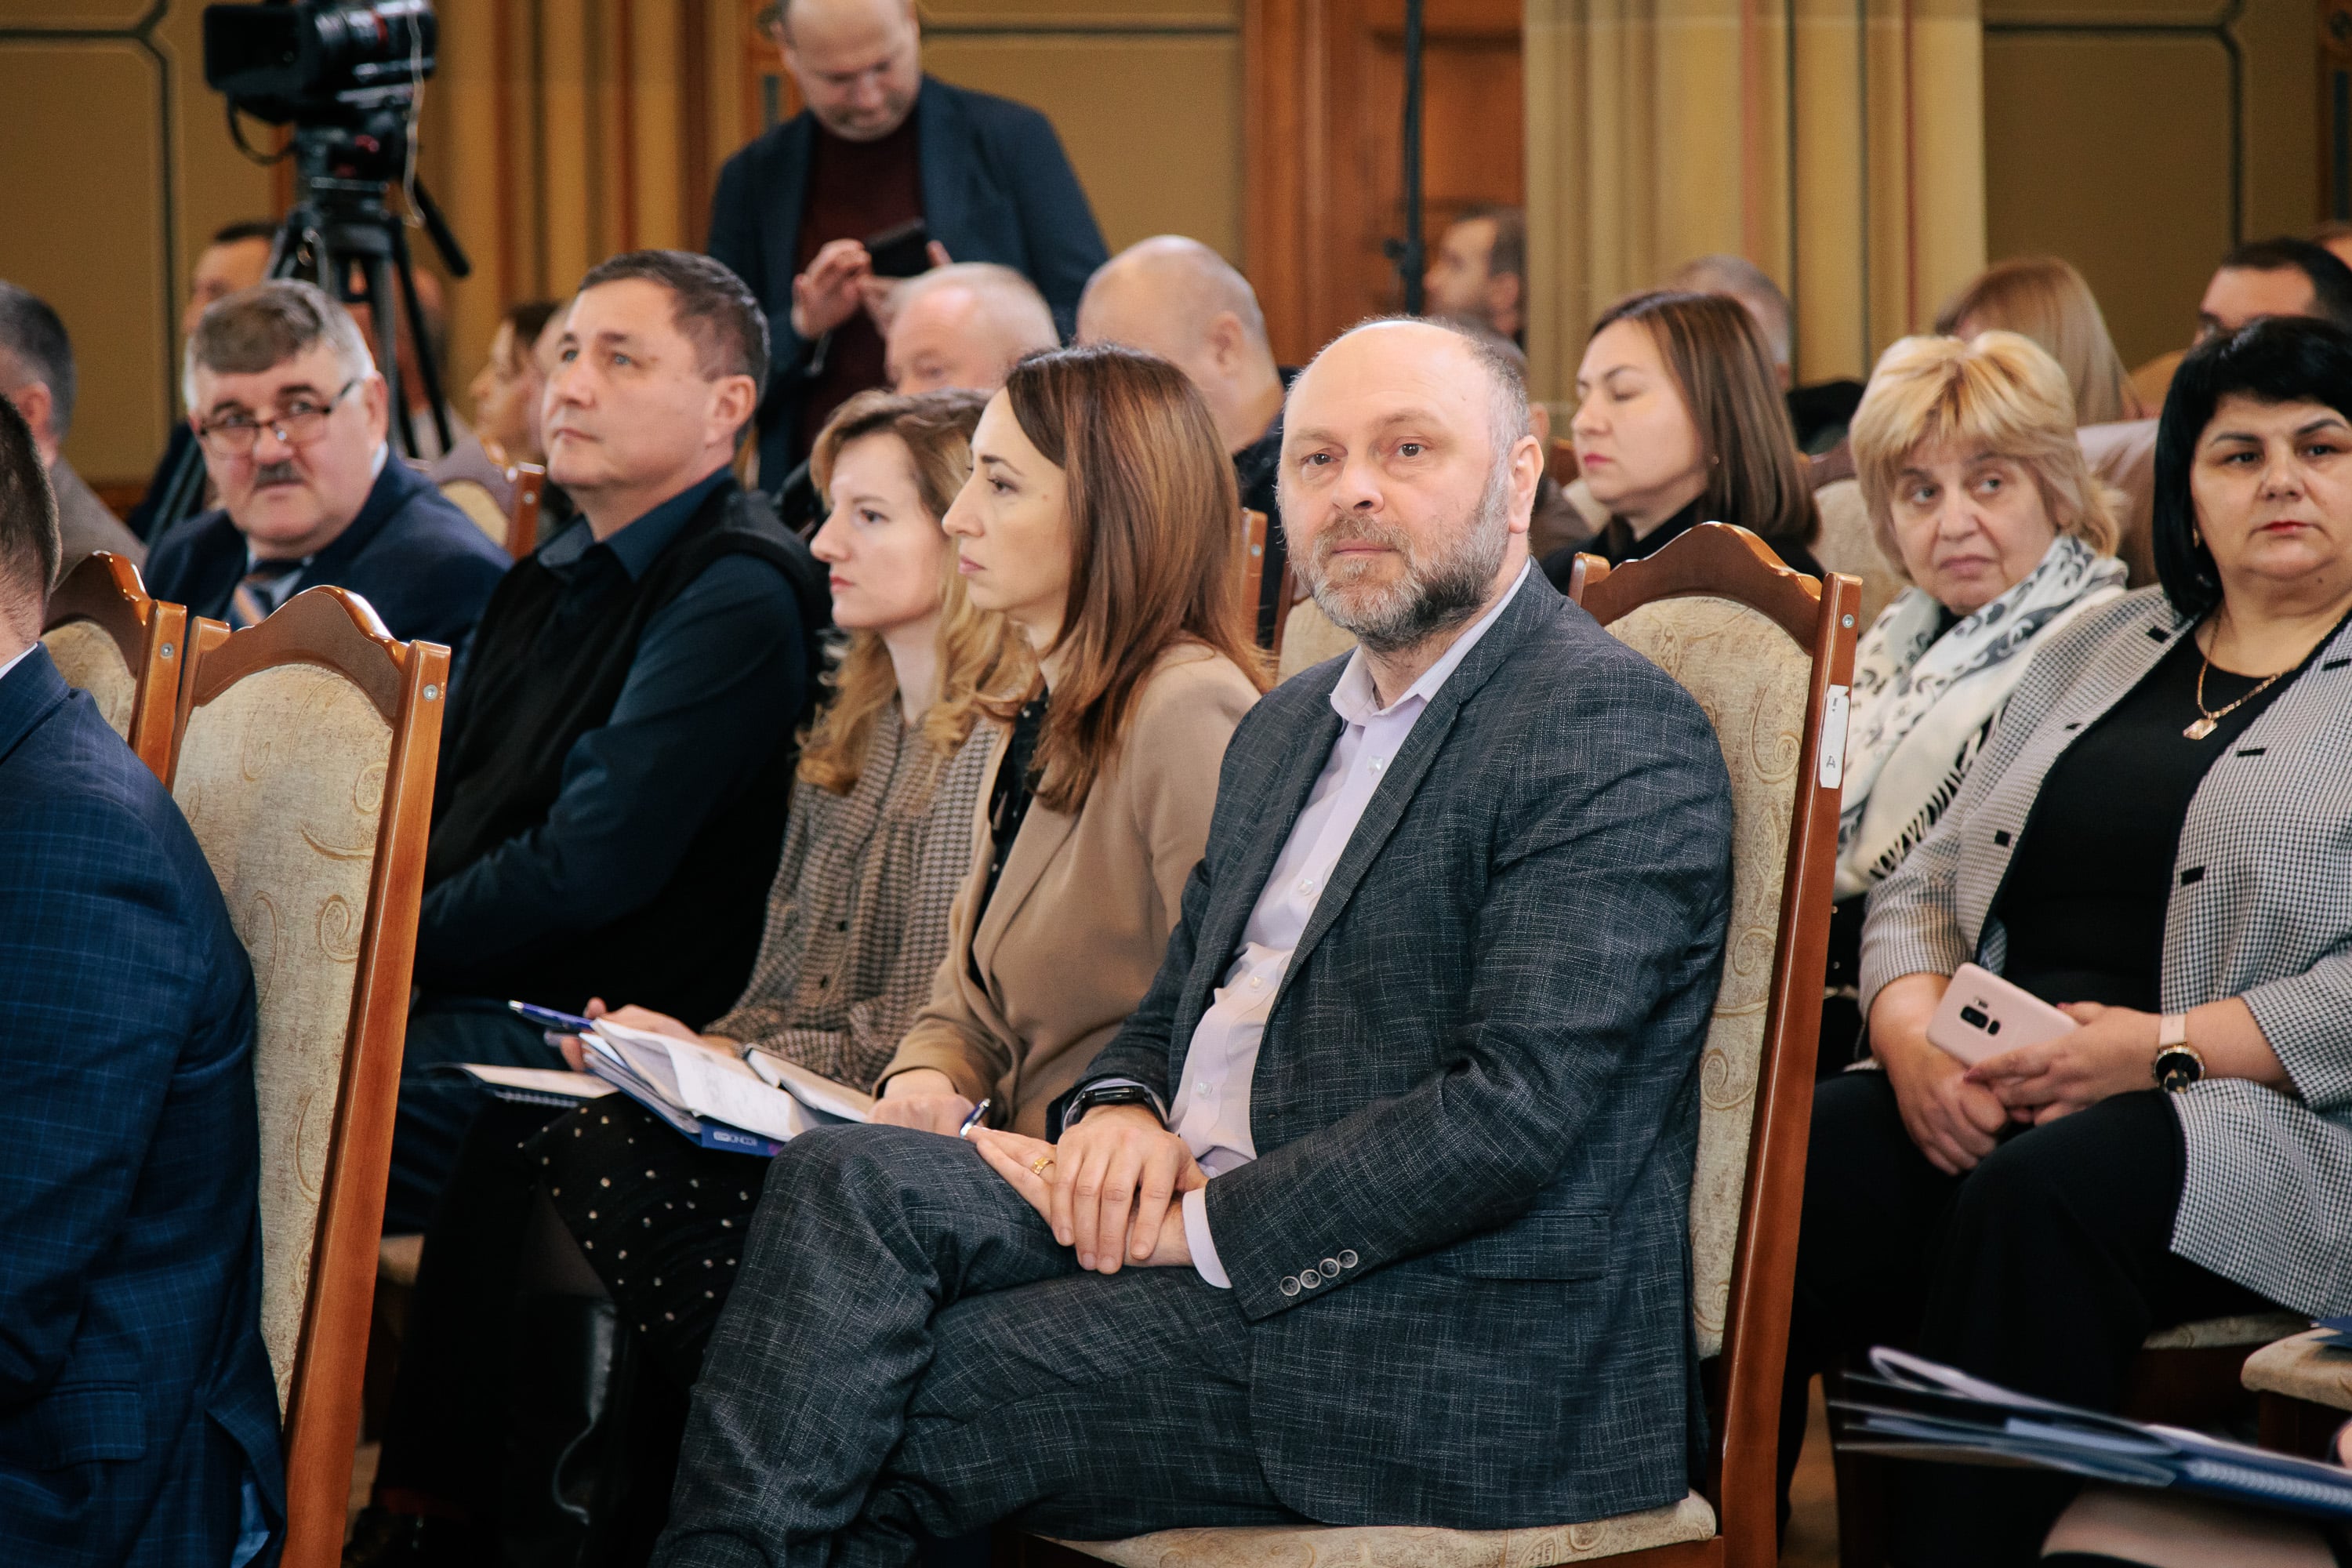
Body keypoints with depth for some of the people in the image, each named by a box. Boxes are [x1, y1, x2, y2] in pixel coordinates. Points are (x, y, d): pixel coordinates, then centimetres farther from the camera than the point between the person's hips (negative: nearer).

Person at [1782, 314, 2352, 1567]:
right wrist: (1914, 1031, -2)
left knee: (2039, 1196, -38)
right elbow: (1925, 884, 20)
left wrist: (2161, 1047, -16)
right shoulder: (2097, 649, 23)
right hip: (1990, 1097, 5)